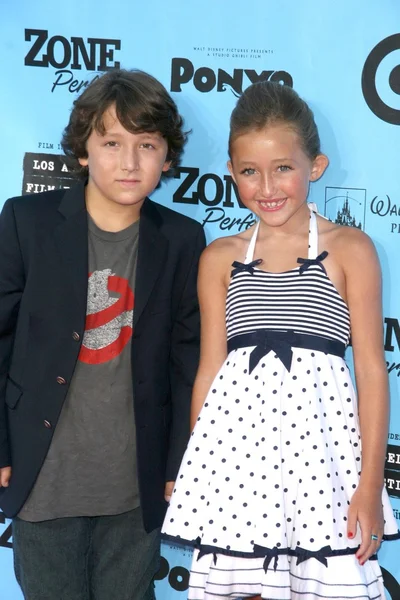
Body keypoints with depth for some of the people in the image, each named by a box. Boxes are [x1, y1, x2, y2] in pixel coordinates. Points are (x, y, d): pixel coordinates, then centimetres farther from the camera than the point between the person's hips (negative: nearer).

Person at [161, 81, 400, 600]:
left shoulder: (350, 250, 1)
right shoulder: (220, 258, 9)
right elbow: (210, 368, 11)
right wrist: (195, 471, 7)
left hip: (318, 442, -2)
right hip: (236, 444, 2)